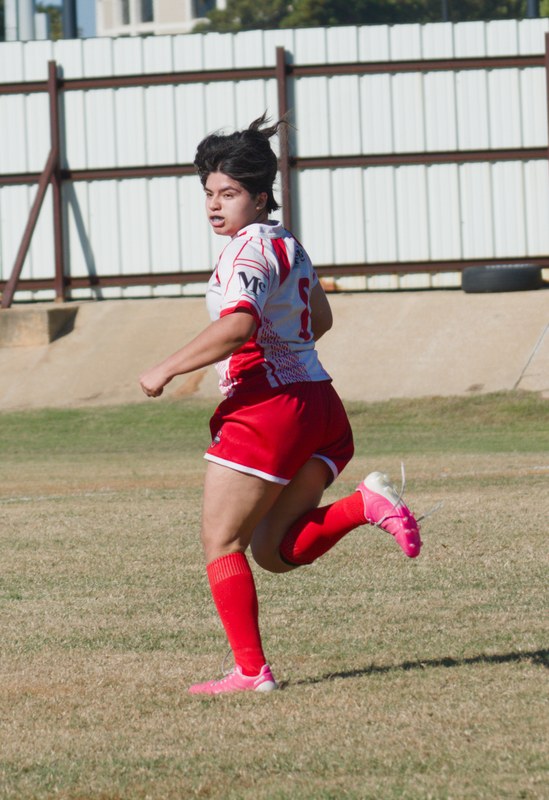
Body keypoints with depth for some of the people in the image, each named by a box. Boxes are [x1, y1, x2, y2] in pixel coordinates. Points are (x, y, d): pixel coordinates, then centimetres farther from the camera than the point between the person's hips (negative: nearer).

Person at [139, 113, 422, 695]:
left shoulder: (249, 249, -11)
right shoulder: (287, 244, 18)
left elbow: (237, 325, -28)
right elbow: (319, 319, 33)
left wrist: (166, 370, -22)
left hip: (265, 407, -9)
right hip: (317, 403, 9)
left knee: (221, 543, 2)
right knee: (274, 551, 10)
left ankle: (251, 670, 0)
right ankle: (366, 505, -10)